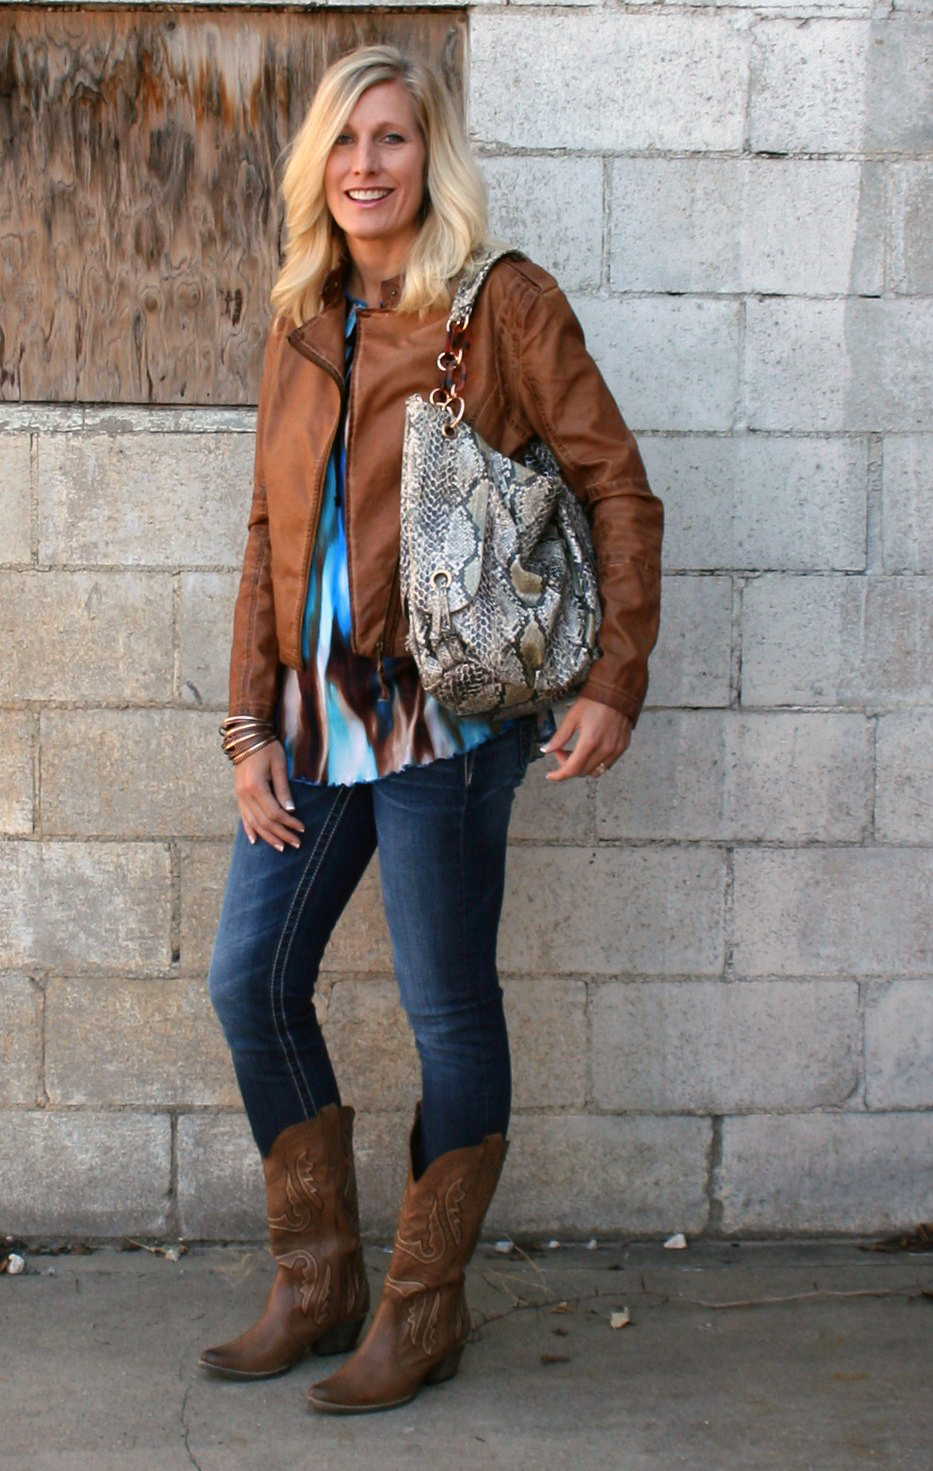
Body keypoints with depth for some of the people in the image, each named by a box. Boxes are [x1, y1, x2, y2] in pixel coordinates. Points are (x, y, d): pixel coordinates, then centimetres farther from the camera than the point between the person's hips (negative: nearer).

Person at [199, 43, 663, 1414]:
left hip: (442, 710, -6)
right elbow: (268, 536, 13)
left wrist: (615, 682, -12)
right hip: (314, 716, 7)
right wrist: (250, 724, 6)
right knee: (251, 981, 8)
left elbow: (619, 490, -4)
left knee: (449, 1013, 3)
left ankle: (425, 1311, 20)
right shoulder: (300, 329, 13)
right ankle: (318, 1284, 25)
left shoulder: (503, 301, -4)